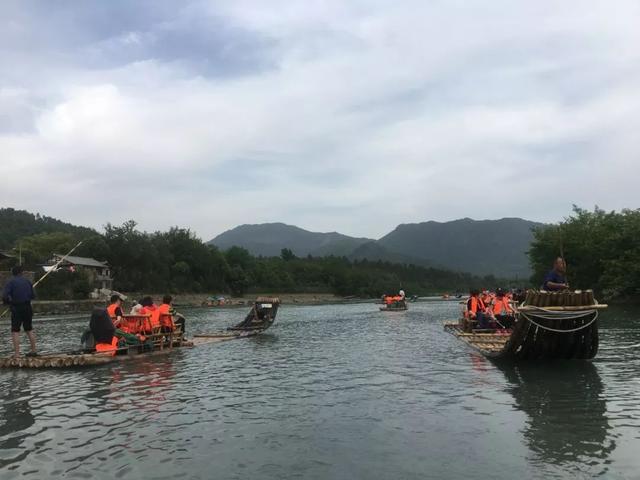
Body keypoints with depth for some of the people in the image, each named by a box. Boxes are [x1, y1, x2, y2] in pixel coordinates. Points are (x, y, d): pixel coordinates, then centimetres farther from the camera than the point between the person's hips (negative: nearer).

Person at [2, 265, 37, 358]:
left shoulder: (11, 282, -7)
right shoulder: (27, 281, 6)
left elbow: (4, 296, -17)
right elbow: (33, 296, 7)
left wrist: (7, 302, 3)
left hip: (16, 309, -4)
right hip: (27, 308, 4)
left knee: (15, 331, 1)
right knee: (29, 329, 15)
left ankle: (17, 353, -4)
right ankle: (34, 351, 18)